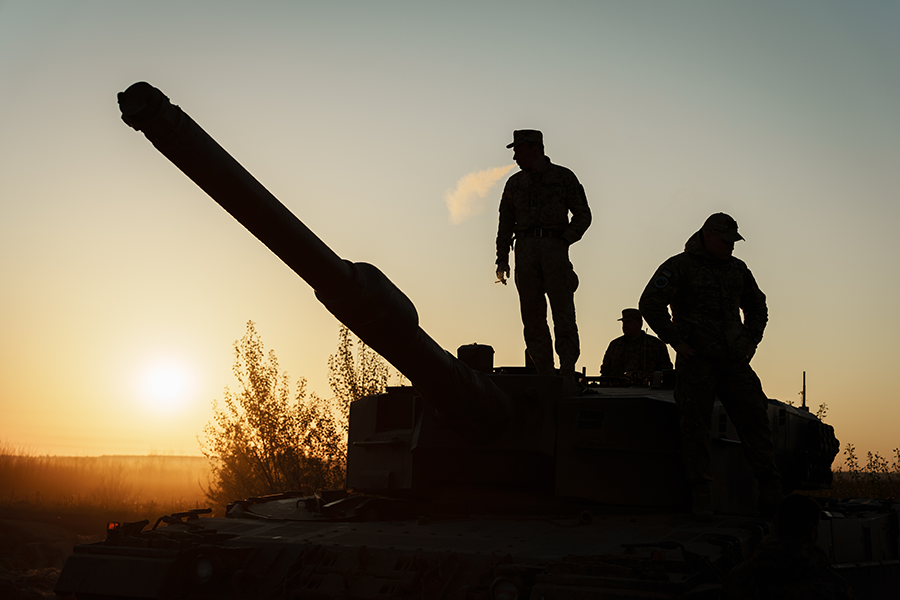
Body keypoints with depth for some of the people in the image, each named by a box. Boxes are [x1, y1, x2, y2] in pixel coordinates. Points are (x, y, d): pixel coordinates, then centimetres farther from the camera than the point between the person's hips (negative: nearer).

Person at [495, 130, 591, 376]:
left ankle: (567, 371, -11)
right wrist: (502, 259, 9)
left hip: (554, 247, -3)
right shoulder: (515, 183, 18)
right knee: (532, 313, -3)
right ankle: (544, 373, -1)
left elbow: (583, 214, 6)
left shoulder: (564, 177, 8)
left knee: (563, 309, -11)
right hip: (525, 249, 3)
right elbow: (506, 223, 19)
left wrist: (564, 240, -8)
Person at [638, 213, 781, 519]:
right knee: (695, 422, -7)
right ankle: (701, 493, -1)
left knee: (754, 416, -2)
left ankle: (771, 490, 4)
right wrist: (677, 342, -12)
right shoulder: (680, 266, -1)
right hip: (696, 358, -5)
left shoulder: (737, 269, 17)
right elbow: (650, 304, -11)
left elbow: (757, 306, 31)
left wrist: (751, 341, 17)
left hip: (734, 361, 5)